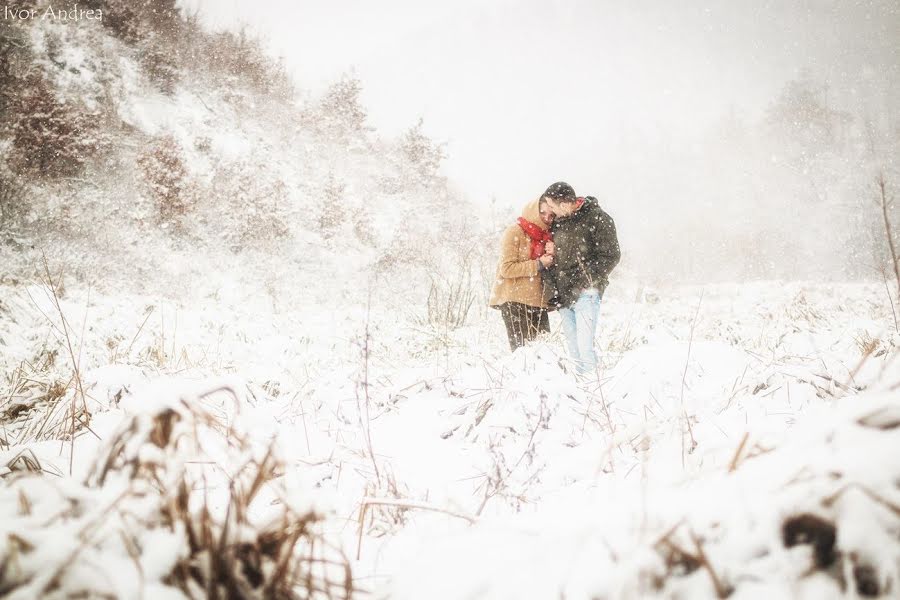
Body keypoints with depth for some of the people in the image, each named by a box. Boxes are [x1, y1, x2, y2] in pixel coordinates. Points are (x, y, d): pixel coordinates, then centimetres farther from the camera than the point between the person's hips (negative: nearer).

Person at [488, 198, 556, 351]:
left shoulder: (546, 236, 15)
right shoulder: (514, 232, -6)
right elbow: (506, 269, -15)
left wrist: (552, 255, -4)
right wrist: (538, 265, -14)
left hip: (538, 301, 7)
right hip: (514, 300, -7)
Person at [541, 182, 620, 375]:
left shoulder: (597, 219, -7)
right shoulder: (557, 222, 12)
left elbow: (610, 257, -9)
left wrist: (576, 286, -14)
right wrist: (554, 286, 1)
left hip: (585, 292, -6)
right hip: (563, 295, 6)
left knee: (584, 345, -14)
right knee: (572, 346, 8)